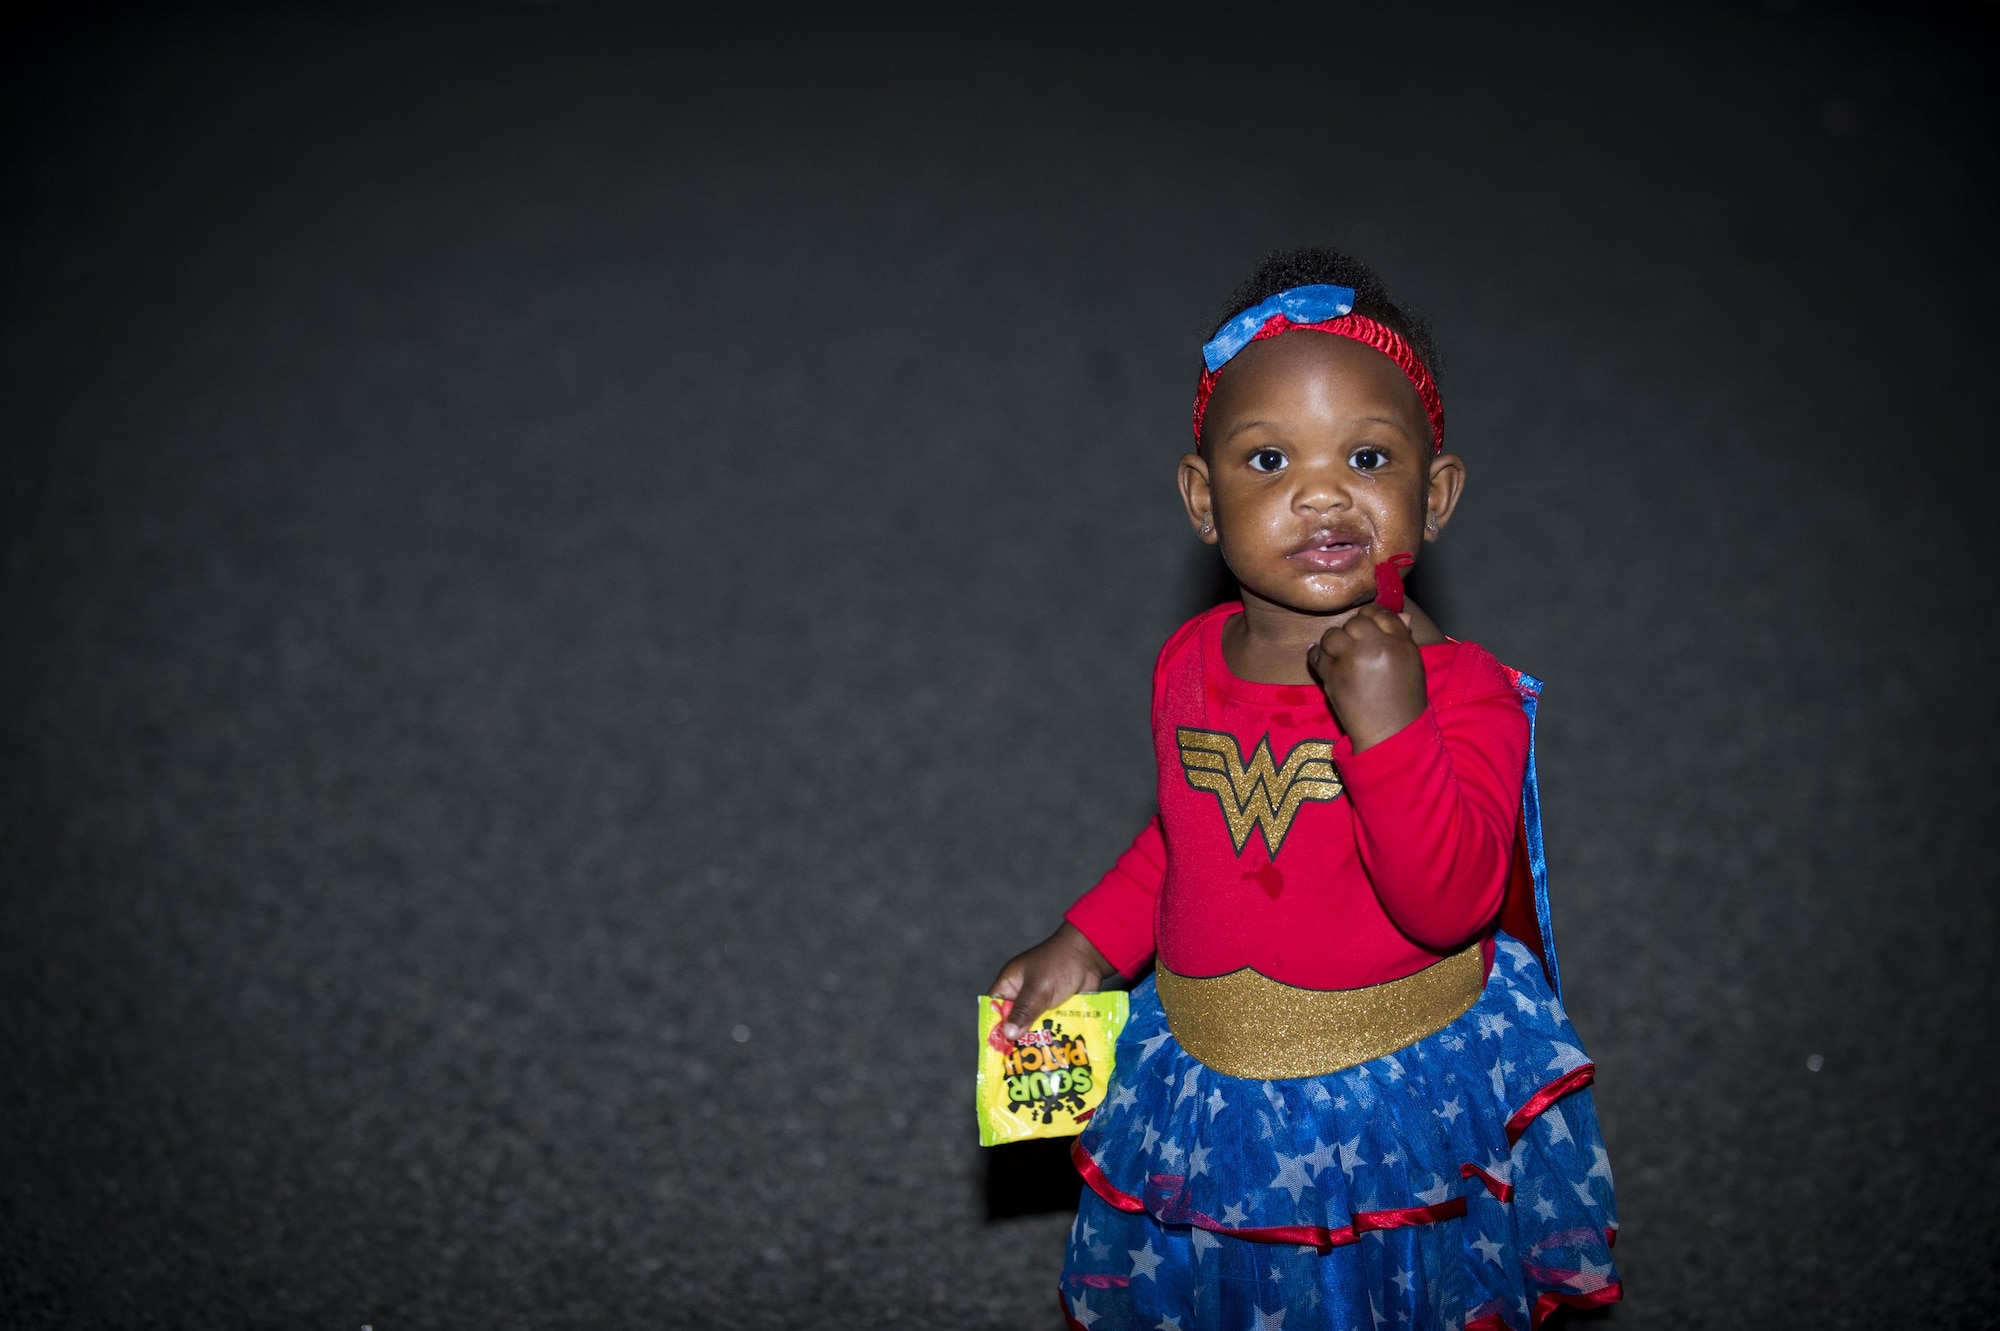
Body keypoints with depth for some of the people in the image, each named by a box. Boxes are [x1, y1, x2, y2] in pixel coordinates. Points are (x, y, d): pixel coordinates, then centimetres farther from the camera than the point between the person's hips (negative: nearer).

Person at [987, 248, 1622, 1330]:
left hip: (1395, 1088, -4)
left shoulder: (1457, 686, -20)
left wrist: (1388, 726, -41)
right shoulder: (1188, 665, -4)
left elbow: (1451, 902, -31)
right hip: (1206, 1083, 5)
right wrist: (1088, 942, 6)